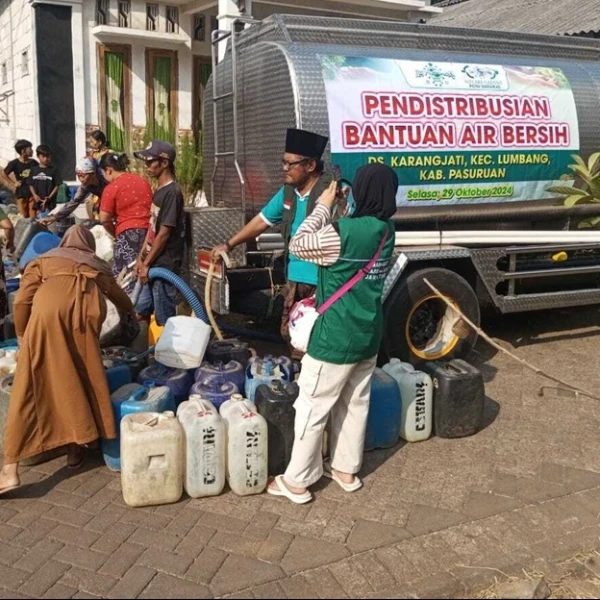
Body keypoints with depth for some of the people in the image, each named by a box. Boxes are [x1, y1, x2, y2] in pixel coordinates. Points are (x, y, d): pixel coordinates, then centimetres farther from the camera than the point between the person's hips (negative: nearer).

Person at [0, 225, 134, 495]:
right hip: (86, 307, 1)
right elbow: (118, 295, 56)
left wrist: (22, 337, 29)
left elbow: (22, 301, 18)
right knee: (82, 378, 19)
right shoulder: (97, 265, 39)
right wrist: (133, 312, 76)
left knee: (30, 386, 1)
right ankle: (76, 444, 24)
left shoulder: (43, 261, 34)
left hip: (49, 306, -1)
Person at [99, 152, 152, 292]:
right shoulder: (143, 181, 14)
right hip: (149, 231, 6)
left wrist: (115, 234, 9)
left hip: (129, 233, -6)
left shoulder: (111, 188, -4)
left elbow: (104, 219, -6)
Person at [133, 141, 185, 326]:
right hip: (153, 263, 9)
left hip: (164, 266, -9)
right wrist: (141, 258, 14)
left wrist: (147, 264, -14)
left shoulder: (172, 192, -17)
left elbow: (164, 234, -19)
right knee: (141, 312, 16)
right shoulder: (159, 190, 12)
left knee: (164, 320, 1)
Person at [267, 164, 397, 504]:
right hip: (369, 336, 8)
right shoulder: (386, 231, 0)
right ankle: (346, 470, 35)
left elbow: (298, 246, -11)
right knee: (355, 405, 20)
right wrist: (335, 211, 5)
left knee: (312, 409, 5)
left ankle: (297, 482, 18)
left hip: (335, 339, -8)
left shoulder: (344, 233, -24)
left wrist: (324, 206, -4)